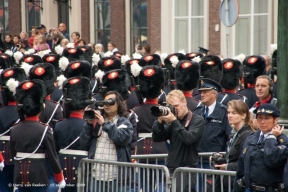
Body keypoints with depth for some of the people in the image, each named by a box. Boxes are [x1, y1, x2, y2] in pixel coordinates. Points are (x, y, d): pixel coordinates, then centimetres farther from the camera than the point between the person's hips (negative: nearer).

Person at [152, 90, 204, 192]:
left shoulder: (197, 120, -3)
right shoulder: (172, 121, 12)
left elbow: (189, 138, -19)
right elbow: (156, 138, 7)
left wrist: (174, 121, -18)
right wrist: (160, 121, -7)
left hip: (187, 169, -6)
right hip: (171, 168, 6)